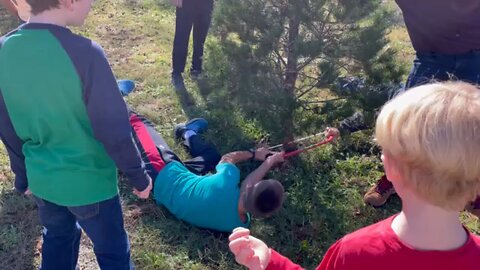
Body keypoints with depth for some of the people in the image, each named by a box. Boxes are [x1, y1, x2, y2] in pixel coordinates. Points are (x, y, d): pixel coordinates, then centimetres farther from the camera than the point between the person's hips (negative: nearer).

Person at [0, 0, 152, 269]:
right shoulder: (84, 53, -26)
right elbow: (114, 131, -21)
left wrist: (23, 176, 19)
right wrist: (139, 176, -6)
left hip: (42, 180, 6)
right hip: (89, 182, -6)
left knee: (57, 239, 29)